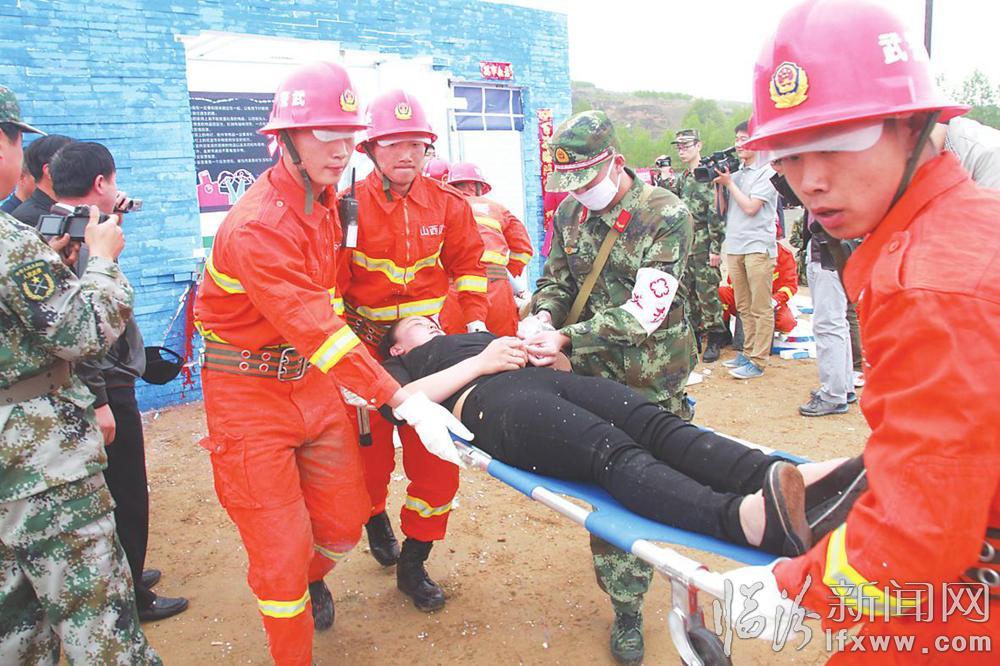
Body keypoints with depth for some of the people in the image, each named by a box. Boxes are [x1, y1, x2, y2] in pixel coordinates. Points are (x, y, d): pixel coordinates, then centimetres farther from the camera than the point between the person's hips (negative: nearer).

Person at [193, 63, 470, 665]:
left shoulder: (326, 199, 3)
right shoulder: (258, 226, -26)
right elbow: (317, 330, -32)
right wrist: (405, 402, -35)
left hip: (313, 380, 7)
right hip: (251, 394, -7)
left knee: (344, 520, 16)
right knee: (281, 547, 2)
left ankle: (312, 578, 49)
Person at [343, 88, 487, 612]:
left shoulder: (446, 203, 1)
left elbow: (467, 262, 10)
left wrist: (475, 319, 0)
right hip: (367, 348, -2)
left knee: (435, 456, 2)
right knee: (371, 454, 9)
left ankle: (413, 564, 22)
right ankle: (375, 516, 47)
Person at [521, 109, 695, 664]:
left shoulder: (666, 214, -13)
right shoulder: (570, 213, 4)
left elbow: (644, 311, -21)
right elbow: (557, 278, 13)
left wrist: (566, 339, -27)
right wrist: (543, 314, -11)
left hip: (656, 382, -3)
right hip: (595, 376, 3)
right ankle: (626, 607, 18)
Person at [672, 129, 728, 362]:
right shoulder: (682, 178, 15)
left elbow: (717, 213, -13)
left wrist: (716, 248, -17)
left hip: (704, 245, -7)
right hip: (685, 245, 8)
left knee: (707, 293, -5)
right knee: (688, 292, 11)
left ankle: (715, 340, 5)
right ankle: (693, 335, 22)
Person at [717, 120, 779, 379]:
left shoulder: (766, 173, -5)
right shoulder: (735, 172, 15)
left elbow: (750, 207, -14)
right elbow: (722, 210, 15)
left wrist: (728, 182, -6)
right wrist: (717, 183, 2)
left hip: (758, 247, -7)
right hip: (734, 246, 7)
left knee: (760, 308, -3)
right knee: (744, 307, 13)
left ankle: (758, 361, -1)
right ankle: (748, 352, 22)